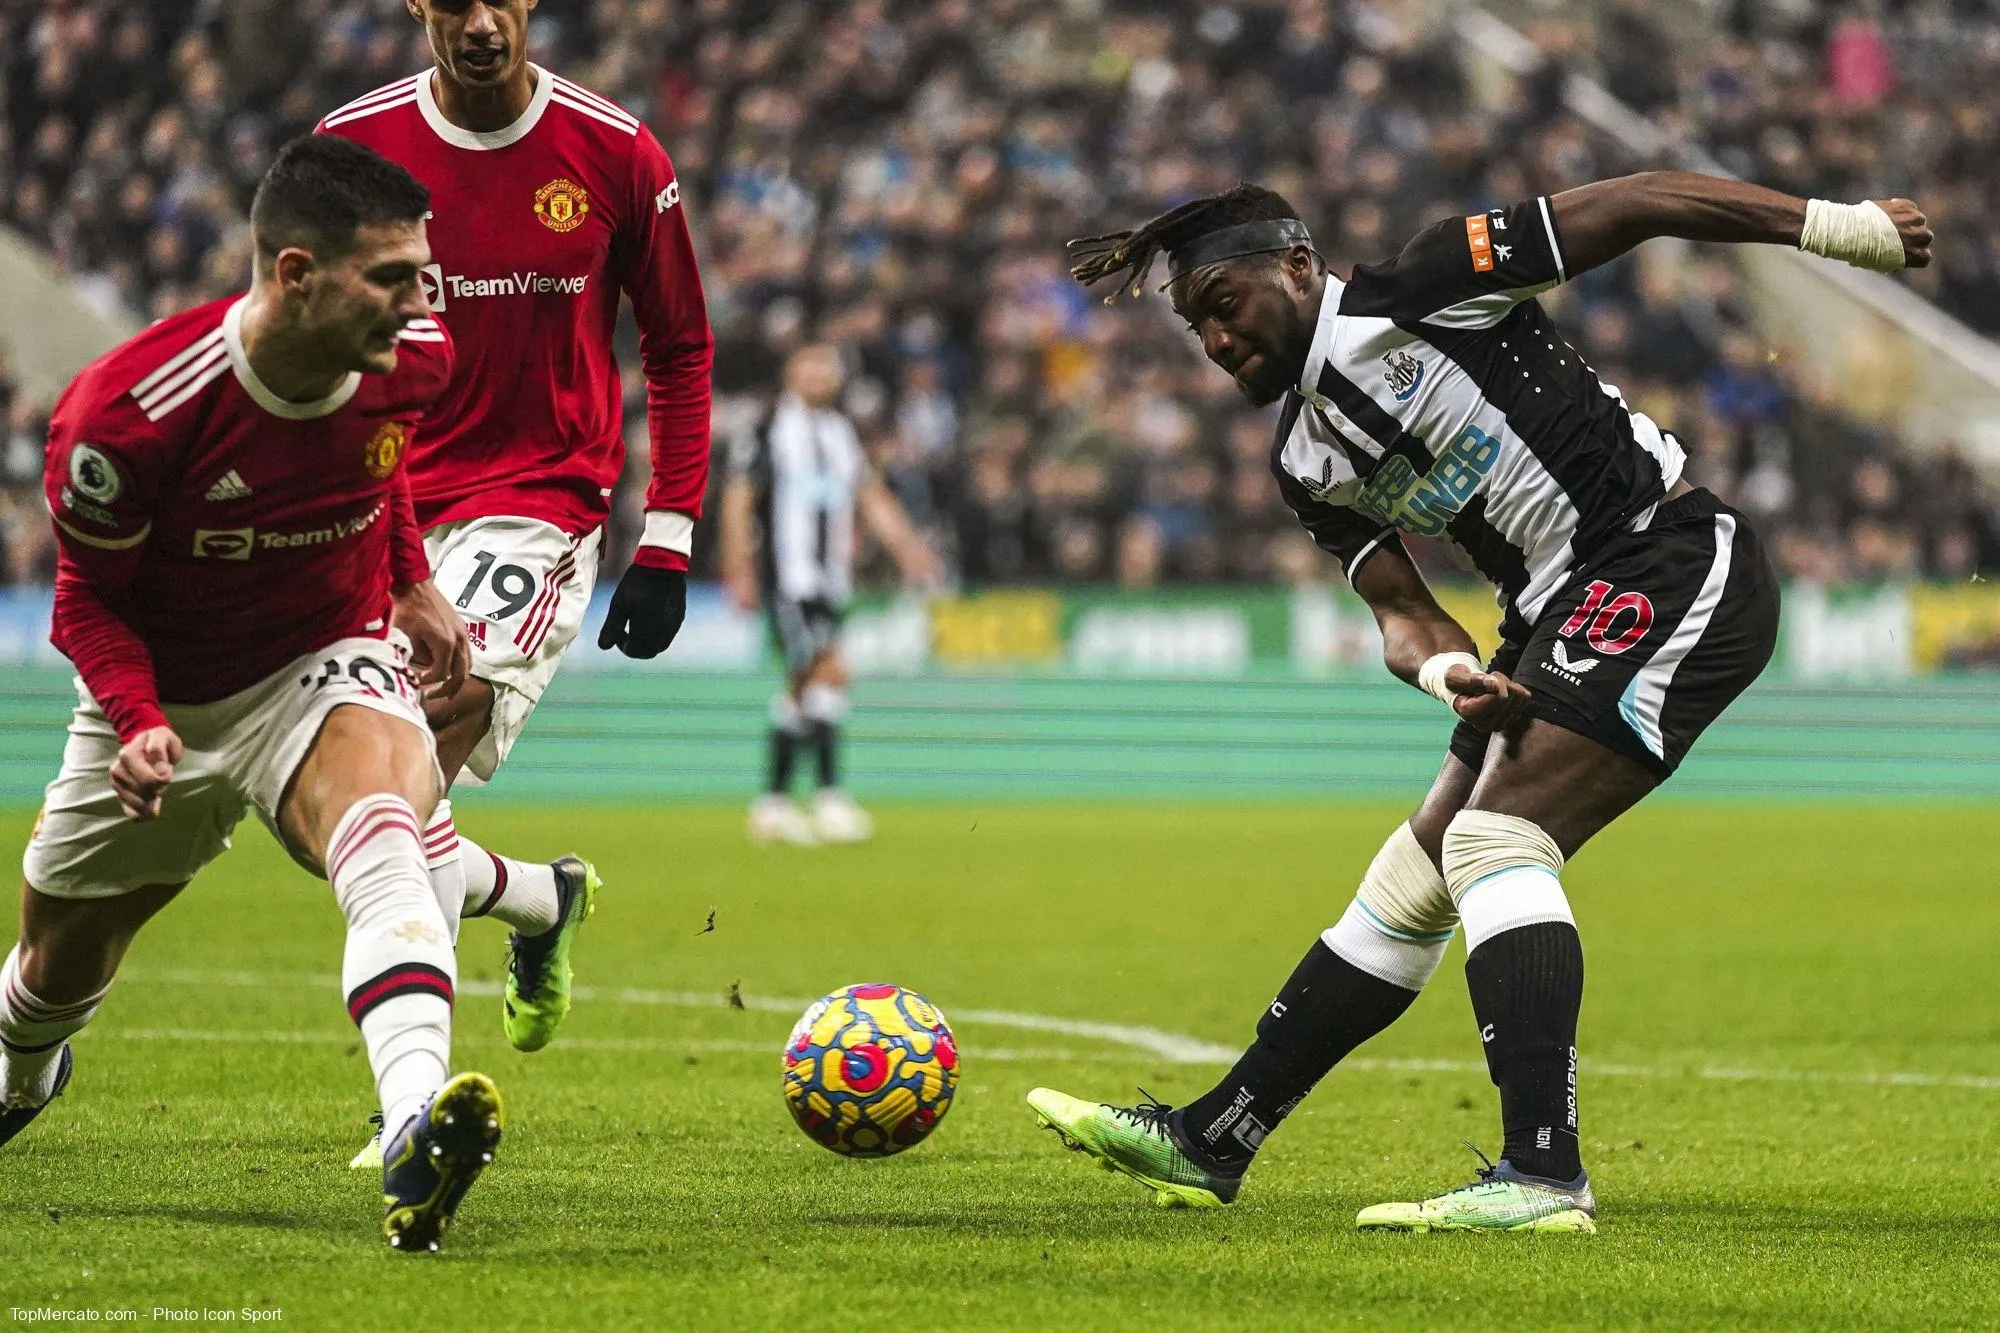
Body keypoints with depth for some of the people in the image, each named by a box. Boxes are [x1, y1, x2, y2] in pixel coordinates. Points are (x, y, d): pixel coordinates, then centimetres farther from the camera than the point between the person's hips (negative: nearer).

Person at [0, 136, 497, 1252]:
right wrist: (141, 723, -28)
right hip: (163, 699, 0)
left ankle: (418, 1143, -58)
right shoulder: (124, 412, -29)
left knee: (382, 837, -35)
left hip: (328, 667, 0)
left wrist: (413, 585, 9)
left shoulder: (412, 361, -16)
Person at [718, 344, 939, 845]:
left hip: (831, 581, 7)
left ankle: (773, 803, 17)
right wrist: (740, 572, -11)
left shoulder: (841, 433, 15)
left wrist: (907, 546, 7)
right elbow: (738, 502, -5)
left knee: (802, 692, 9)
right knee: (828, 672, -18)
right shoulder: (768, 434, -4)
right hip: (787, 580, -7)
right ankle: (830, 799, -20)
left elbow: (872, 498, 19)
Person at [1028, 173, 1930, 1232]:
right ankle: (1206, 1146, 19)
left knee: (1495, 837, -23)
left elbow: (1632, 206, -11)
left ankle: (1543, 1177, -29)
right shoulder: (1307, 461, 13)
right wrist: (1448, 669, -17)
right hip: (1563, 619, 9)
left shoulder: (1424, 290, -10)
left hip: (1672, 561, -9)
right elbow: (1401, 612, 7)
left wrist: (1839, 225, -13)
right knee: (1410, 884, 12)